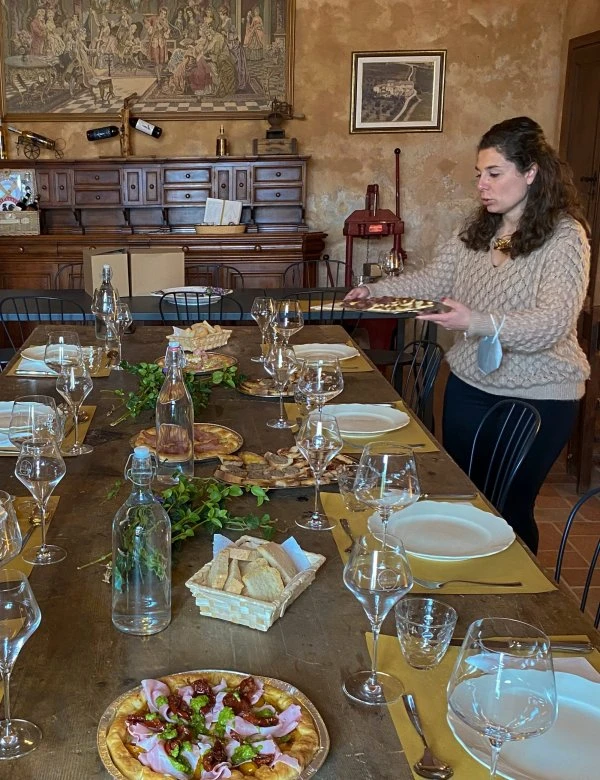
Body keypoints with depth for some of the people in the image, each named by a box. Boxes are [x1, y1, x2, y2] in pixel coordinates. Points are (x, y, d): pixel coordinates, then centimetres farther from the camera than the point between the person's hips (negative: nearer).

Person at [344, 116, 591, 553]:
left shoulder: (564, 236, -15)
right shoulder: (479, 231, 6)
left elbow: (553, 322, -27)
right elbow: (434, 279, 13)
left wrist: (481, 323, -40)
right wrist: (377, 290, 1)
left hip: (537, 397, -6)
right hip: (470, 383, 6)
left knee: (510, 506, 5)